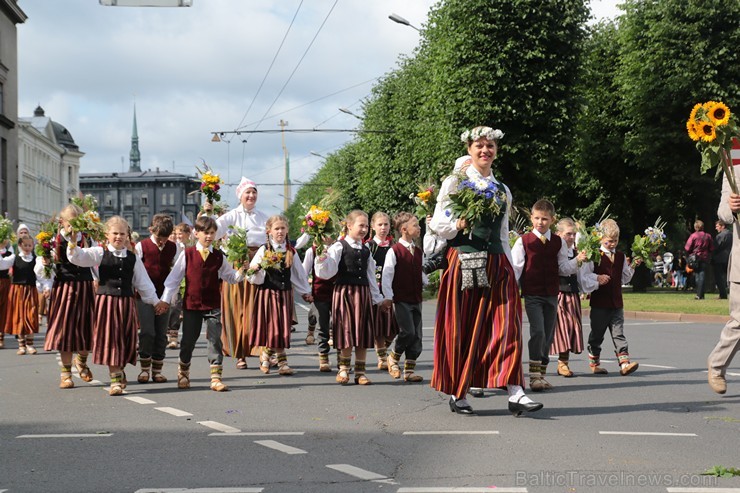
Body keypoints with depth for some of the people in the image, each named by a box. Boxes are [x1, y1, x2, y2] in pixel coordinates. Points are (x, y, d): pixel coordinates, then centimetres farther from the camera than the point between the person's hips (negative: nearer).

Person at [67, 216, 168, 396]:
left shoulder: (133, 258, 9)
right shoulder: (100, 253, 1)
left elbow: (143, 283, 14)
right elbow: (79, 257, -13)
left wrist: (156, 301, 14)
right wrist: (73, 246, -32)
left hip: (126, 301, 3)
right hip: (106, 300, -3)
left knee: (125, 340, 7)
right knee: (110, 339, -2)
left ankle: (120, 371, 27)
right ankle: (115, 378, 2)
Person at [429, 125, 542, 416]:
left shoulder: (503, 191, 18)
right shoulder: (455, 183, 4)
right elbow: (437, 225, 0)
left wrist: (512, 272, 14)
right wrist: (458, 225, -20)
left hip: (497, 264, 4)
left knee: (507, 325, -8)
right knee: (461, 329, 0)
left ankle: (515, 393, -13)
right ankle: (457, 394, 11)